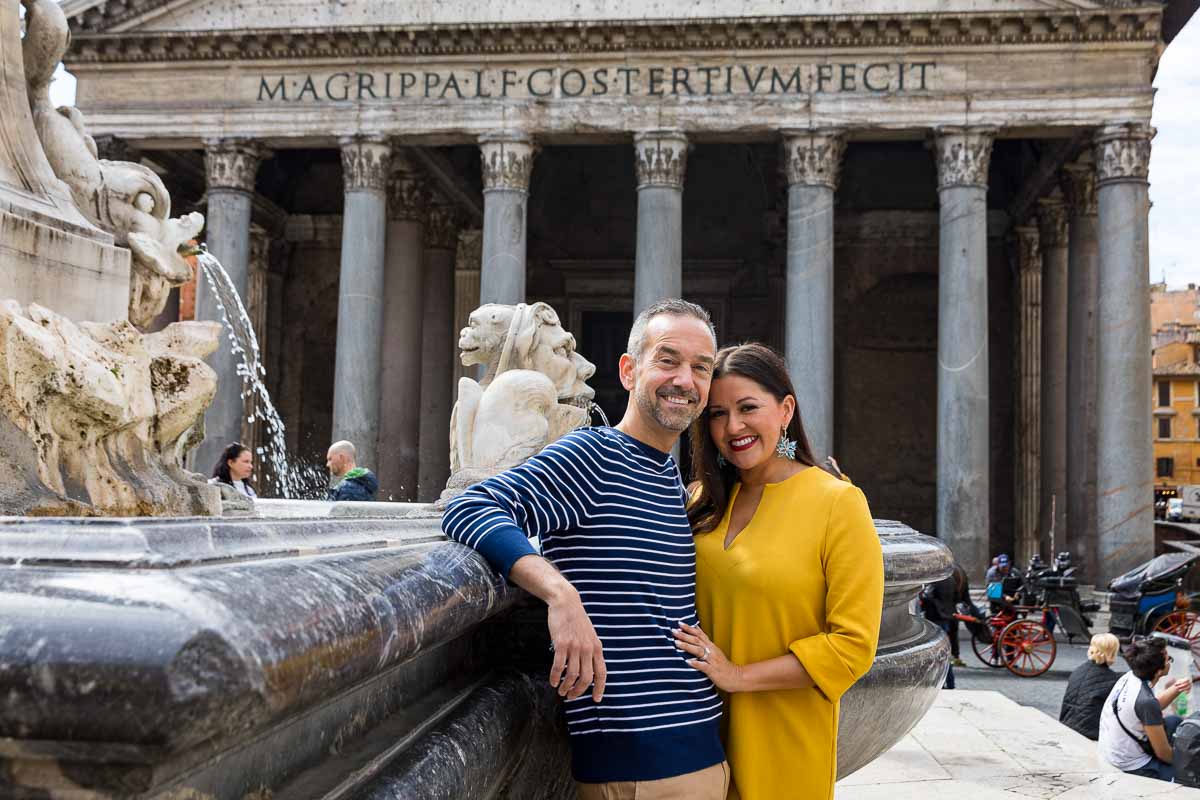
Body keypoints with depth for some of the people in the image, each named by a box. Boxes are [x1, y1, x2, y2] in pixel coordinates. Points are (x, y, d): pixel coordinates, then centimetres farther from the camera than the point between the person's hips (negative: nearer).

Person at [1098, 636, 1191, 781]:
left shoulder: (1129, 677, -8)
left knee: (1174, 721, 21)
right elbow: (1162, 753, -19)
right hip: (1130, 768, -9)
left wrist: (1175, 689, -4)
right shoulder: (1146, 700, -31)